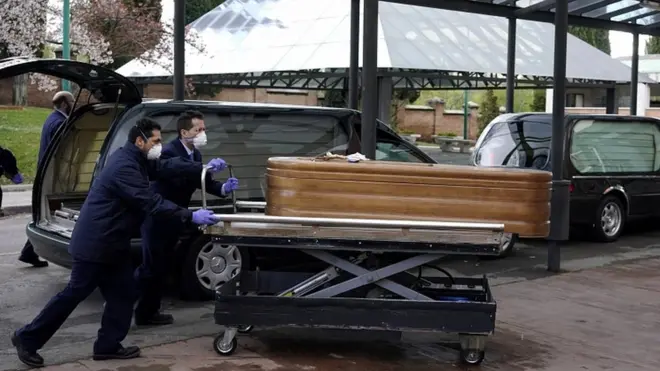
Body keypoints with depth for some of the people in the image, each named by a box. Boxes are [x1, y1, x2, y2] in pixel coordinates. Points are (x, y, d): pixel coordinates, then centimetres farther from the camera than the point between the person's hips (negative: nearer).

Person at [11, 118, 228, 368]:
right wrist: (190, 217, -28)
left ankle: (108, 346, 17)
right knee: (74, 294, -1)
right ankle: (28, 338, 12)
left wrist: (204, 168, 1)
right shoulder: (124, 167, -25)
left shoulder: (135, 160, 7)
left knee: (122, 294, 9)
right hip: (95, 243, -10)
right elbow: (151, 203, -29)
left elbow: (166, 167, 9)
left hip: (112, 242, 10)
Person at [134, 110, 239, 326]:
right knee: (153, 267, -3)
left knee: (160, 267, 15)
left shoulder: (195, 154, 7)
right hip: (157, 218, -9)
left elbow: (203, 182, 4)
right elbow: (179, 181, -36)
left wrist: (224, 188, -14)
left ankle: (148, 312, 25)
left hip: (172, 219, 9)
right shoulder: (169, 152, -22)